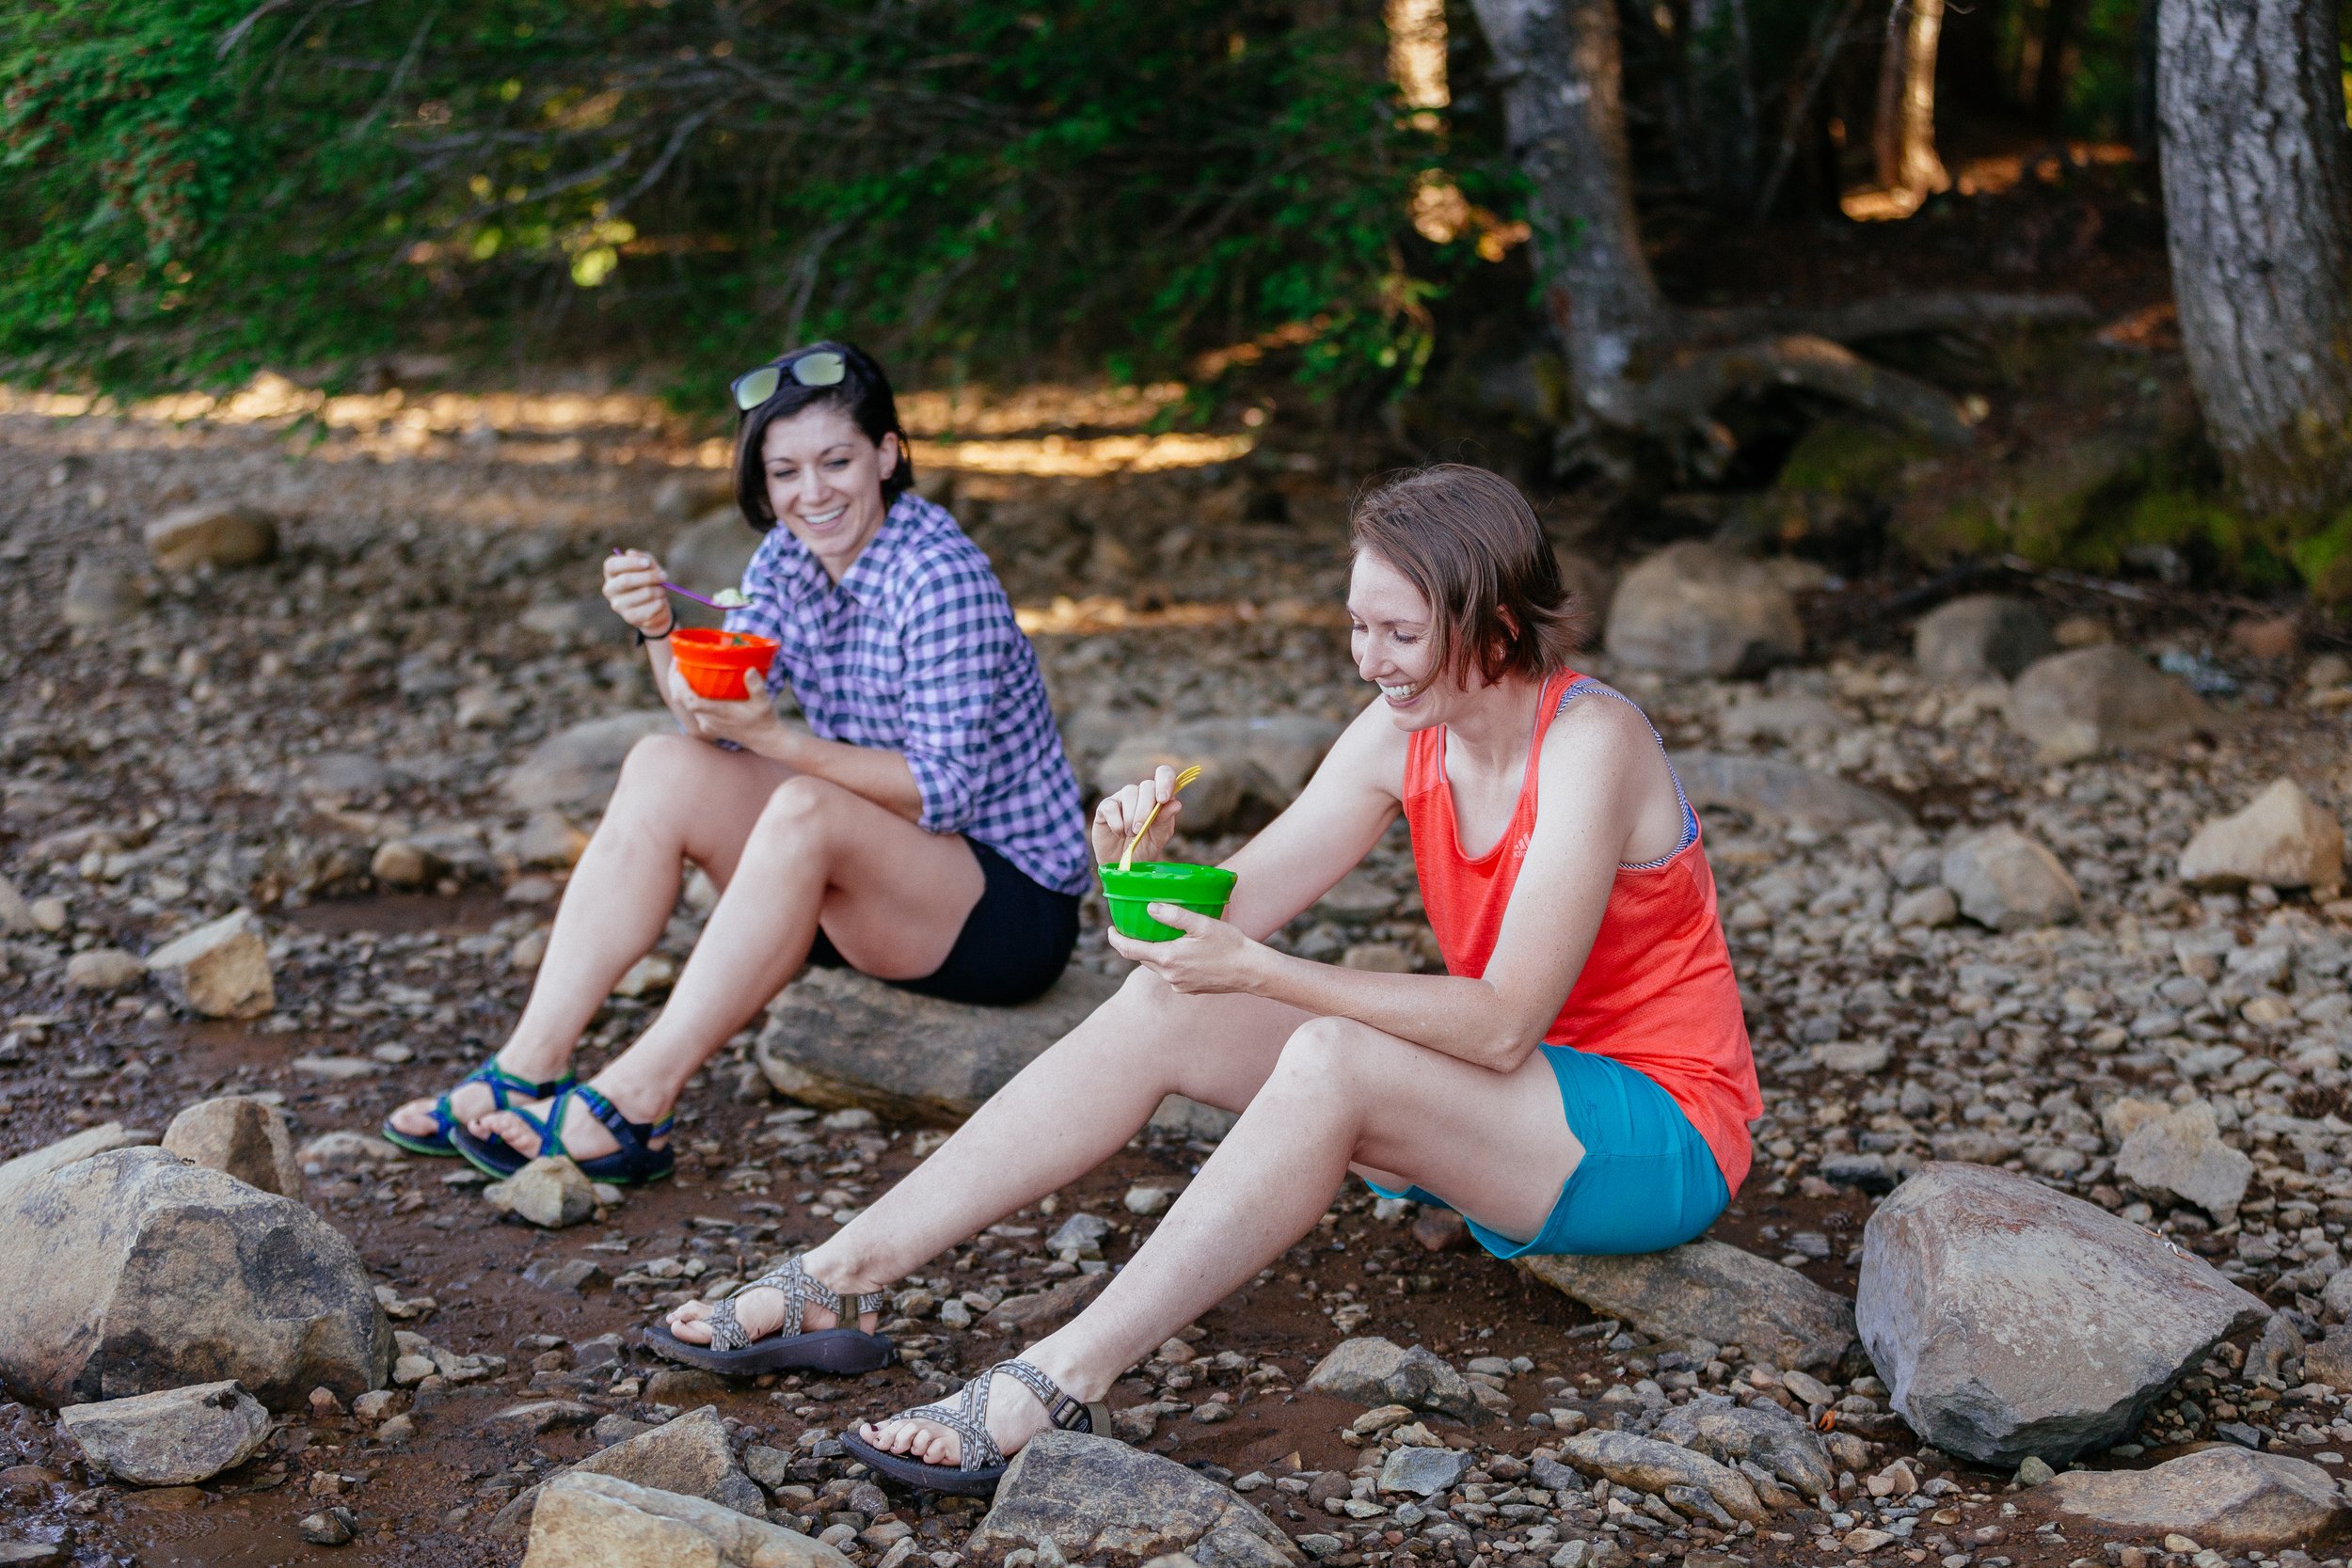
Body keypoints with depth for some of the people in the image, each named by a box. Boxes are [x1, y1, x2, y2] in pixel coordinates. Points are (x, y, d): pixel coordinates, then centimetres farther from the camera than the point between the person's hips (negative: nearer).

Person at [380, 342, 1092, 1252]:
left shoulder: (939, 579, -19)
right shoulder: (789, 556, 3)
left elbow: (944, 792, -23)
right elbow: (714, 722, 0)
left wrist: (772, 739, -29)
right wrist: (659, 632, -18)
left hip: (1014, 903, -7)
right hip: (861, 884, 8)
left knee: (803, 811, -33)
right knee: (663, 771, -8)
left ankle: (632, 1106, -29)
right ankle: (528, 1071, -12)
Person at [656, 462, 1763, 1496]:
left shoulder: (1589, 744, -23)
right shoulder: (1403, 735, -1)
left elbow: (1502, 1024, -28)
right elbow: (1235, 906, -2)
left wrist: (1257, 972, -34)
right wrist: (1152, 864, -25)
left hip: (1657, 1130, -7)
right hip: (1491, 1095, 7)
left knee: (1331, 1058, -34)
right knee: (1163, 1005, -10)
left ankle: (1058, 1384, -36)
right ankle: (841, 1278, -11)